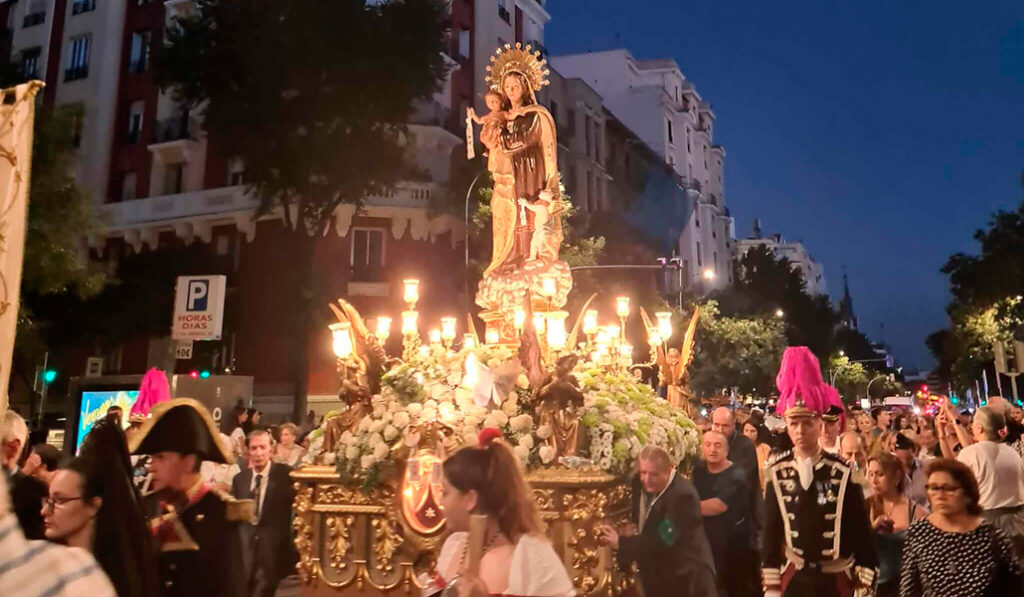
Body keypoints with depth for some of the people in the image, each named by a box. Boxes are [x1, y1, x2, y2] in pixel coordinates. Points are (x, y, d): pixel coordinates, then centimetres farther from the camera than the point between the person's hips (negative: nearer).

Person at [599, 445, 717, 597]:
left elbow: (662, 540, -29)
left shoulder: (683, 495, -28)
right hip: (656, 575, 8)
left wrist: (620, 542, -26)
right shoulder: (641, 483, -3)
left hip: (687, 576, -7)